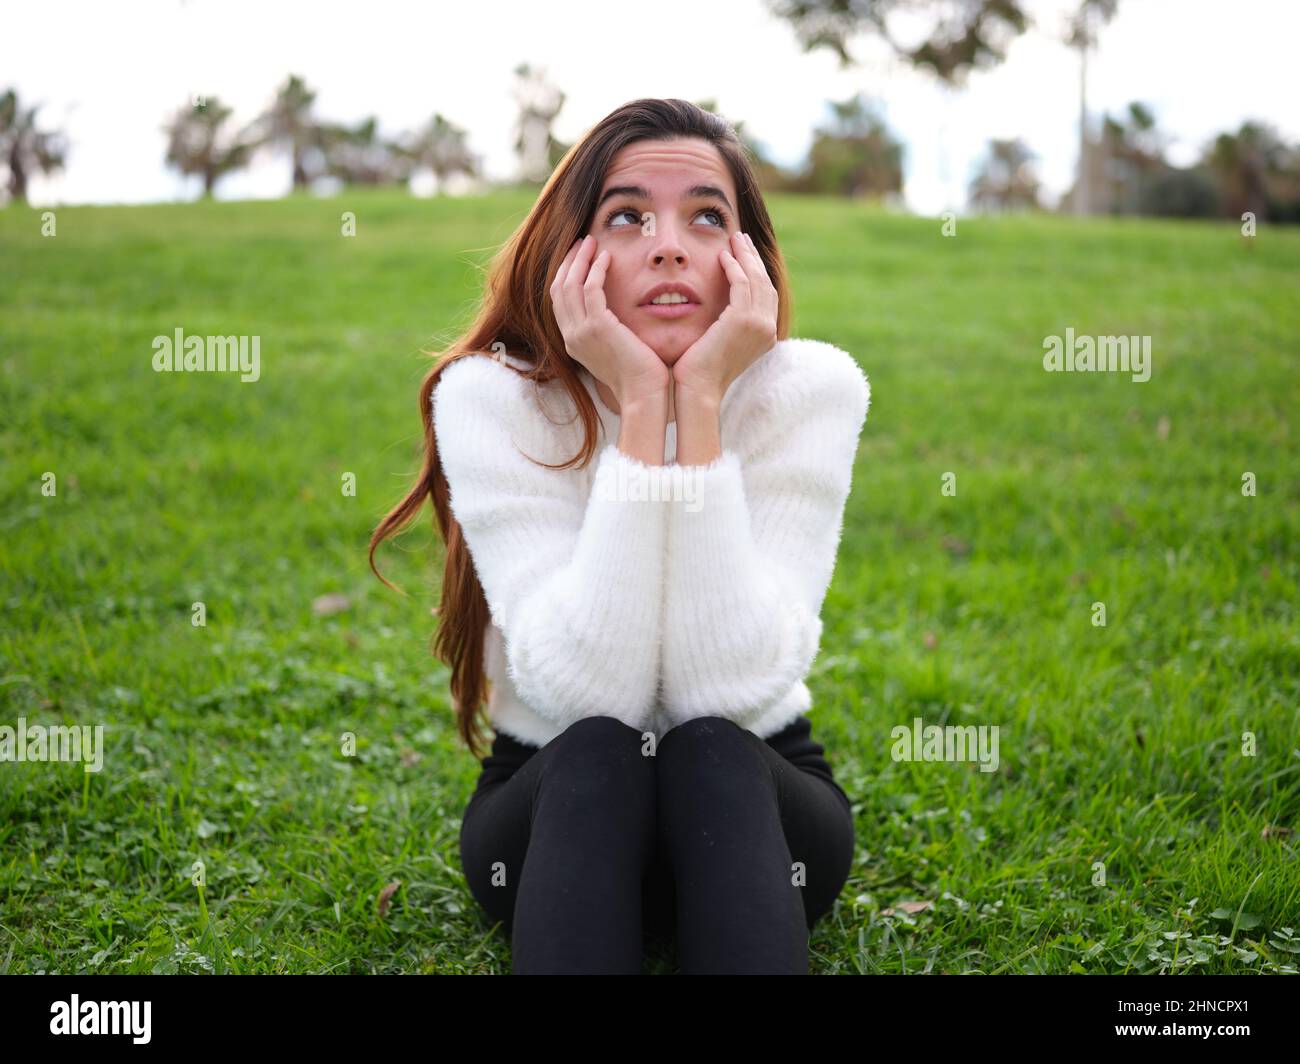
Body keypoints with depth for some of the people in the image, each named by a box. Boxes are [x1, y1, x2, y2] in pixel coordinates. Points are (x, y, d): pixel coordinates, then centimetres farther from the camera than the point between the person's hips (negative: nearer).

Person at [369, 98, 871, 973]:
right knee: (593, 752, -32)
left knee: (710, 751, -31)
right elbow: (588, 692, -28)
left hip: (752, 801, 1)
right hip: (559, 803, 0)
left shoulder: (810, 389, -15)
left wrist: (700, 401, -30)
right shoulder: (491, 398, -16)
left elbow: (736, 685, -27)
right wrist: (640, 406, -31)